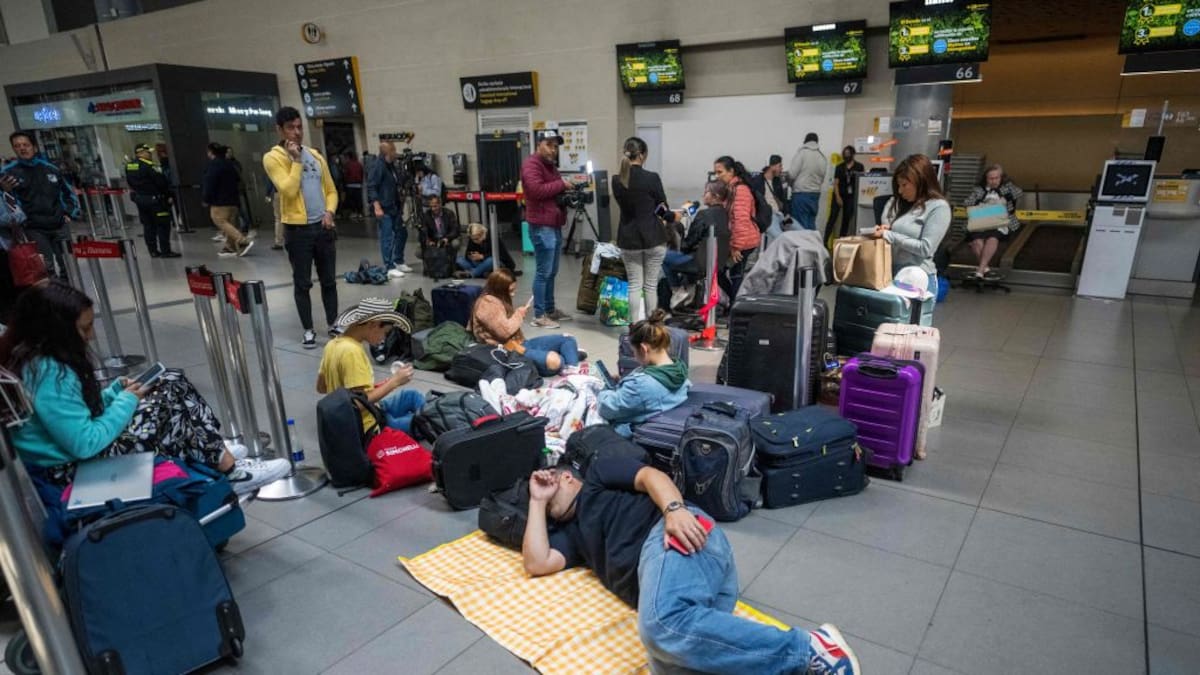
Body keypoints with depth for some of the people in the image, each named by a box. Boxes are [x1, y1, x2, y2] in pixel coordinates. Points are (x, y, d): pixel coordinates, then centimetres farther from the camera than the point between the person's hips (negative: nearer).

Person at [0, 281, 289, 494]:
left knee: (173, 382, 2)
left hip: (86, 447, 9)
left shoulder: (44, 358, 3)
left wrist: (118, 389, -1)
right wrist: (126, 401, -16)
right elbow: (85, 445, -27)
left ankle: (214, 453, 5)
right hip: (75, 467, -9)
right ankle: (231, 471, -4)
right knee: (169, 405, -12)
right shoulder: (48, 375, -28)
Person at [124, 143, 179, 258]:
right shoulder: (148, 166, -17)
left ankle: (153, 251, 15)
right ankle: (165, 251, -4)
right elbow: (161, 182, -16)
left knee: (148, 226, 13)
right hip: (154, 198, -8)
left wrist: (137, 192, 19)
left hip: (138, 198, 8)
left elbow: (130, 183, 14)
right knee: (163, 225, -3)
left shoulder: (129, 167, 8)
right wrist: (168, 195, -3)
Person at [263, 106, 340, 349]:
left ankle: (333, 325, 22)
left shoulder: (315, 155, 11)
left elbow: (331, 190, 15)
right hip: (297, 230, -4)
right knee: (302, 283, 3)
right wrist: (296, 160, -15)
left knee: (329, 280, 10)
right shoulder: (273, 158, -5)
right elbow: (288, 191, -19)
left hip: (323, 227, 5)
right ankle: (308, 330, 12)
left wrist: (329, 211, -3)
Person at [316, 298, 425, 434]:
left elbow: (321, 387, 13)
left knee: (412, 396, 20)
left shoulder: (333, 344, 2)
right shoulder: (352, 351, -25)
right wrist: (394, 381, -18)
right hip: (367, 427, -10)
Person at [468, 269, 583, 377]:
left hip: (520, 343, 11)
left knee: (567, 339, -2)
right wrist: (519, 314, -7)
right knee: (553, 361, -31)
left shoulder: (499, 300, 18)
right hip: (508, 352, -11)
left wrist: (519, 313, 10)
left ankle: (573, 371, -25)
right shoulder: (487, 303, -14)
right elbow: (505, 331, -21)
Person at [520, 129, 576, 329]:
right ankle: (539, 315, -3)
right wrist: (561, 184, -14)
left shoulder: (550, 165, 21)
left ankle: (550, 309, 23)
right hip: (542, 227, -10)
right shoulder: (531, 164, -9)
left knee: (552, 272, 14)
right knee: (543, 272, -8)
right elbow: (537, 190, -24)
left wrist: (567, 192, 10)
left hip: (555, 225, 10)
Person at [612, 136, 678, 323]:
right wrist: (672, 216, 21)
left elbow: (625, 205, 8)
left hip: (628, 238, 3)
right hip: (653, 237, -3)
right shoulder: (652, 178, -12)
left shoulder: (616, 180, -1)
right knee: (651, 285, 6)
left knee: (634, 285, 8)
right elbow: (662, 208, -3)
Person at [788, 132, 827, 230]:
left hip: (800, 194, -5)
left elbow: (792, 173, -11)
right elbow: (822, 179, 11)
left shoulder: (801, 152, -7)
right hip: (815, 194, 5)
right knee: (811, 224, 9)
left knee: (801, 225, -5)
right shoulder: (823, 157, 9)